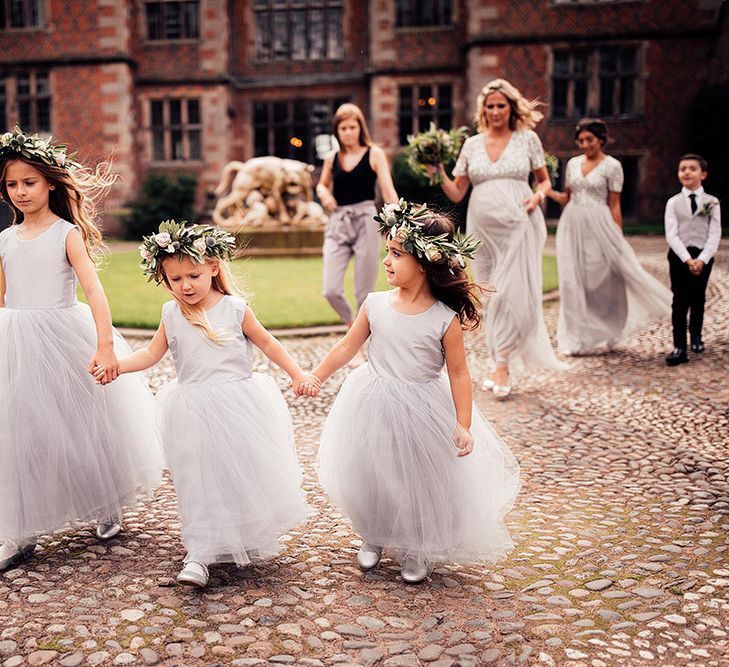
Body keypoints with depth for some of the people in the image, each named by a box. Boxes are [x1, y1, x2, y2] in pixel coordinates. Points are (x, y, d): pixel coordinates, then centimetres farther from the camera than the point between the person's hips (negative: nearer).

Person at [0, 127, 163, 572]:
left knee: (82, 424, 6)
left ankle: (108, 509, 29)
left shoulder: (67, 234, -6)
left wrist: (104, 344, -29)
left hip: (65, 336, -4)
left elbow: (94, 289, -18)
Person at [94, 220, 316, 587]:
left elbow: (267, 342, 2)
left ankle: (250, 541, 32)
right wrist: (114, 365, -12)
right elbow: (151, 354, 4)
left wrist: (298, 374, -2)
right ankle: (199, 556, 9)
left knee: (247, 473, 9)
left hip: (239, 403, -1)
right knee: (201, 482, 3)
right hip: (195, 412, 2)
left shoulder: (235, 308, -7)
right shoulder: (171, 315, 1)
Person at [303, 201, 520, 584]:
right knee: (367, 479, 14)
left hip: (423, 411, -3)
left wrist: (463, 425, -12)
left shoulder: (445, 319, -16)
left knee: (422, 484, 10)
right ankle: (373, 538, 43)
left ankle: (418, 553, 37)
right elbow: (348, 346, 3)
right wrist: (314, 377, 3)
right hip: (373, 408, 3)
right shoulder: (375, 304, -7)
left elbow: (458, 373, -10)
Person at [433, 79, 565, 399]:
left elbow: (545, 180, 12)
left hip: (518, 226, -3)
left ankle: (502, 366, 0)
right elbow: (457, 193, 9)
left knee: (513, 294, -9)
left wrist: (538, 195, -9)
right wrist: (440, 175, -8)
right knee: (491, 297, 8)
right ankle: (498, 363, 19)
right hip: (483, 228, 3)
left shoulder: (527, 138, 5)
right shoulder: (471, 144, 10)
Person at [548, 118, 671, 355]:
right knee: (574, 281, 2)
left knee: (601, 280, -1)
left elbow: (614, 205, -3)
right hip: (572, 226, 4)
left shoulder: (611, 165, -2)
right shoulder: (573, 163, 11)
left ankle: (602, 336, 15)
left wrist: (618, 238, -7)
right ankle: (578, 339, 11)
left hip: (598, 227, -4)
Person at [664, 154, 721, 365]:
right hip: (679, 256, -1)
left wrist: (701, 259, -18)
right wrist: (687, 259, -18)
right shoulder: (673, 202, 0)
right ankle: (679, 348, -5)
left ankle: (696, 335, 36)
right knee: (680, 300, -4)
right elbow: (671, 235, -8)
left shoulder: (712, 202, 1)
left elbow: (715, 235, -5)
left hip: (703, 256, 1)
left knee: (698, 298, 14)